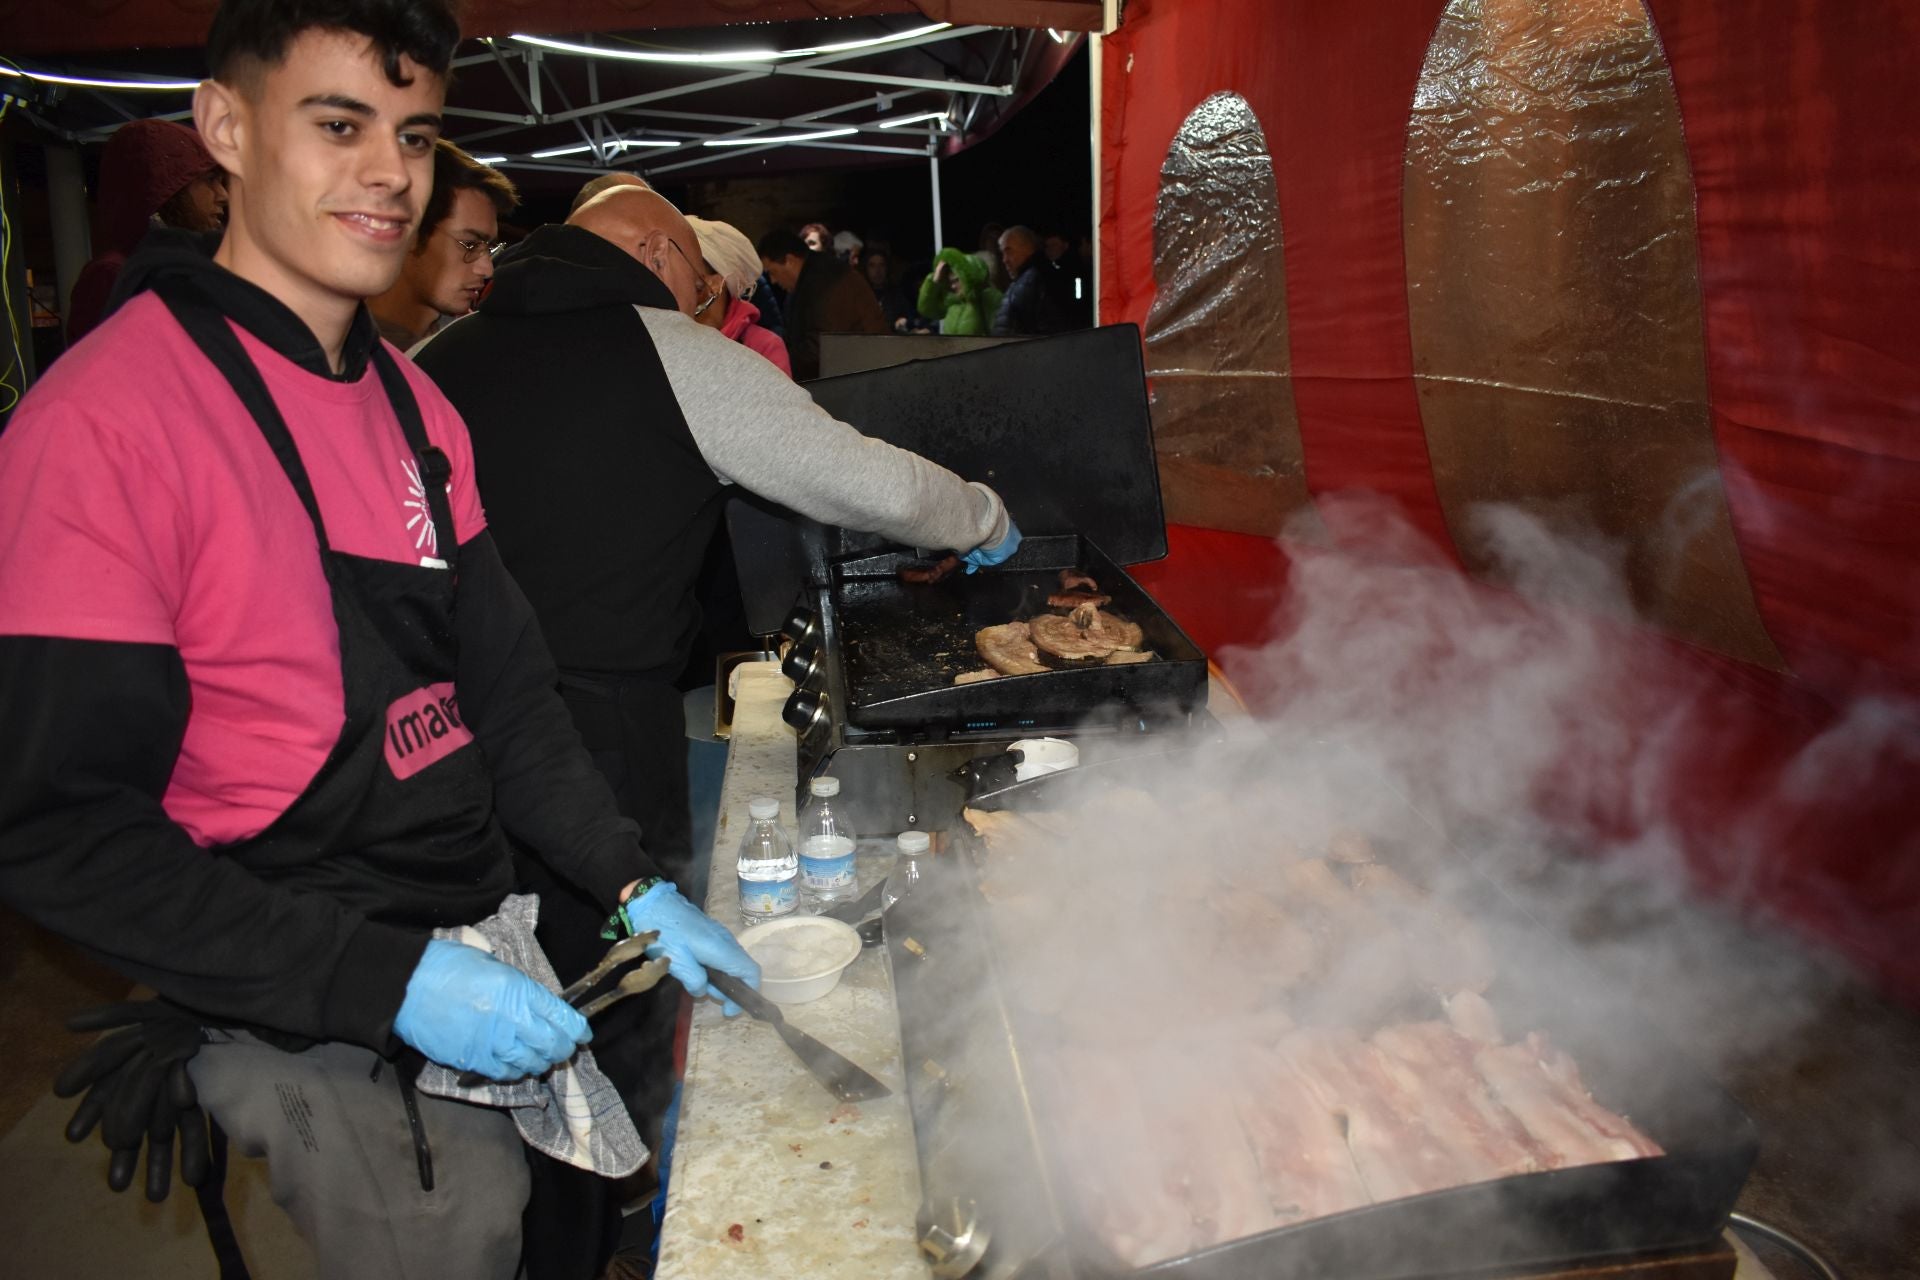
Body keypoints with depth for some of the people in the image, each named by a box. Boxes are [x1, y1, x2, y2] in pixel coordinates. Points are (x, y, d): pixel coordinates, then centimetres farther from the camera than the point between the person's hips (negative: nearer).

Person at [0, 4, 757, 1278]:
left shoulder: (415, 404, 6)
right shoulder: (105, 421, -18)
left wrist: (637, 886, 0)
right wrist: (390, 981, -23)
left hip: (481, 950, 7)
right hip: (311, 1031, -7)